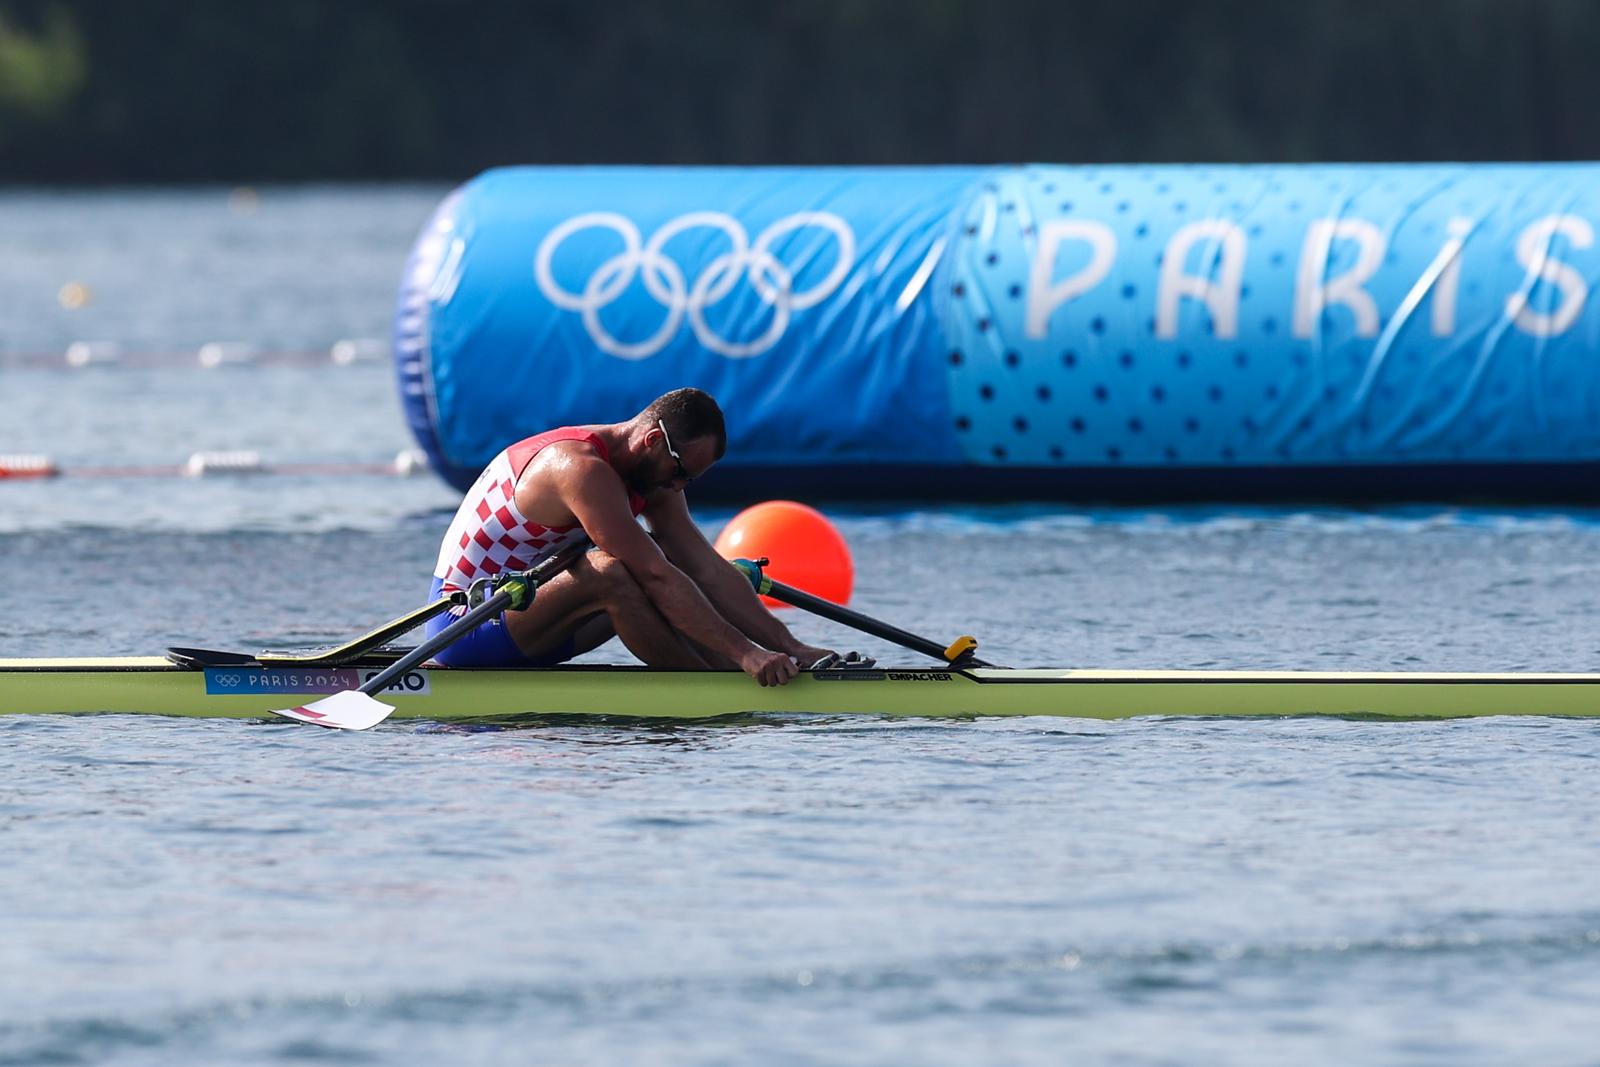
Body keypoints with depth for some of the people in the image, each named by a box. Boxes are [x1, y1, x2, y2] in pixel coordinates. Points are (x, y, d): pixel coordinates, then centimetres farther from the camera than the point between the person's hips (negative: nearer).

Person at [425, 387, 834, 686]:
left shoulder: (651, 475, 5)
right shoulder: (582, 469, -25)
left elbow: (710, 571, 4)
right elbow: (657, 577, -29)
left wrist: (788, 646, -4)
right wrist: (742, 652, -30)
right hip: (461, 627, -10)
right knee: (610, 572, -32)